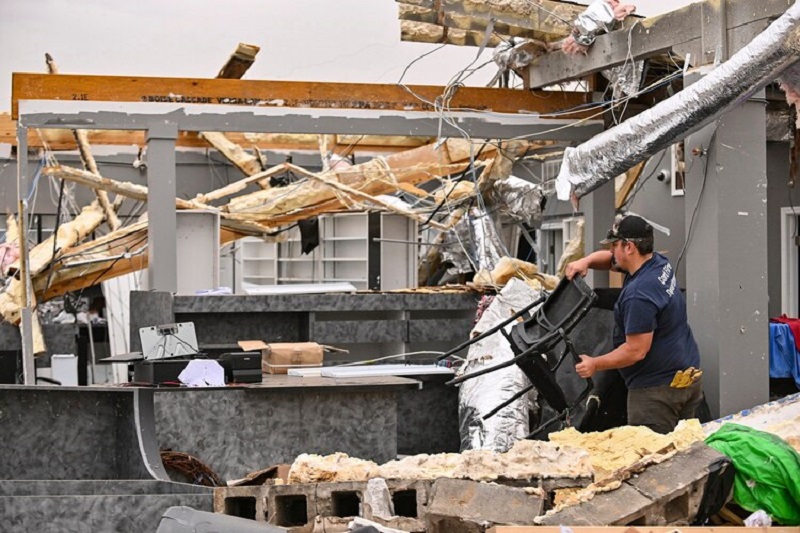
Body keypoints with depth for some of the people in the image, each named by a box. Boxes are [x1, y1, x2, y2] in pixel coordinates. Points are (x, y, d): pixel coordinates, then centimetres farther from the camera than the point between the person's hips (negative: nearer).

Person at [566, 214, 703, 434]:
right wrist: (586, 261, 2)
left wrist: (594, 364, -10)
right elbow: (610, 259, 22)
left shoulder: (639, 296, -23)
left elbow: (636, 351, -22)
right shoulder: (660, 263, 7)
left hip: (658, 389, -10)